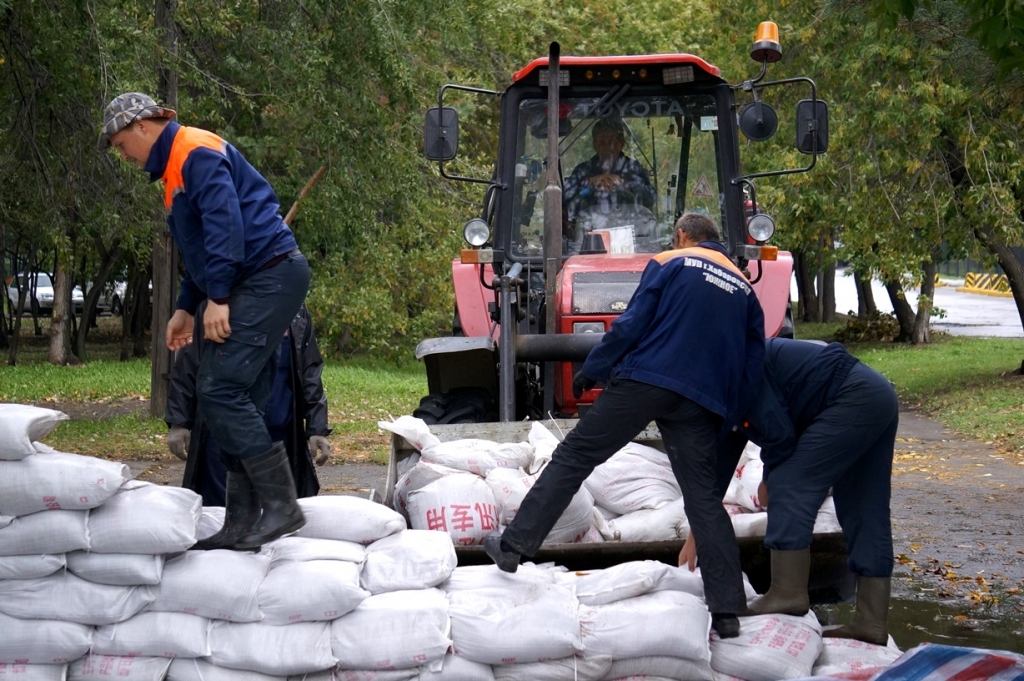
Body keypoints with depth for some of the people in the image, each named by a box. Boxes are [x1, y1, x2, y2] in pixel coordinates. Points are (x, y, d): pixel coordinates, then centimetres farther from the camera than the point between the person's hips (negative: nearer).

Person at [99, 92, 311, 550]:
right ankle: (251, 518, 7)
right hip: (257, 284, 11)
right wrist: (185, 308, 28)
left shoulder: (196, 153, -9)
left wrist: (217, 297, -20)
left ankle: (281, 506, -19)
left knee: (220, 391, -17)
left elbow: (225, 225, -20)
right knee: (239, 399, 6)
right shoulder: (175, 167, 24)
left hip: (270, 275, -11)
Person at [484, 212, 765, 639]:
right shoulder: (744, 288, 19)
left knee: (574, 456, 4)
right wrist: (728, 411, 24)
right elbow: (753, 364, 18)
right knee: (703, 496, 5)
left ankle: (514, 545, 0)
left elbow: (631, 325, -4)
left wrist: (591, 371, 4)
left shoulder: (669, 264, 6)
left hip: (644, 380, -4)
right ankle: (727, 610, -2)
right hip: (701, 402, 4)